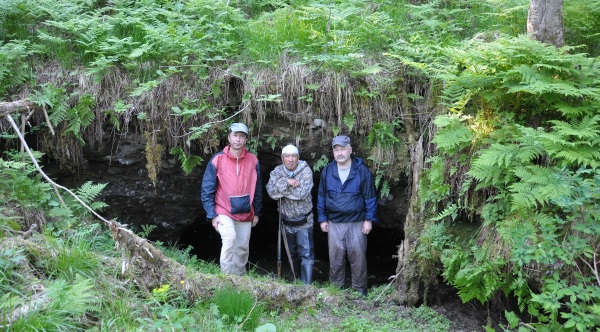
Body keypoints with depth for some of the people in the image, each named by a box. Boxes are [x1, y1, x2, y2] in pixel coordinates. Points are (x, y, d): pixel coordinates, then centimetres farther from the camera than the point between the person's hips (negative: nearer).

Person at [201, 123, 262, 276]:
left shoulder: (253, 160, 1)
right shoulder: (217, 160, -8)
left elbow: (257, 188, 9)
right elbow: (207, 189, -6)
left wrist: (256, 212, 10)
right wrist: (212, 215, -11)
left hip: (246, 213, 4)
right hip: (224, 212, -3)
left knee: (242, 248, 10)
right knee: (229, 239, -23)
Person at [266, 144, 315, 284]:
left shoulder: (306, 170, -13)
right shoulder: (277, 171, -4)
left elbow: (302, 193, -26)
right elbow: (271, 191, -19)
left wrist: (280, 189, -18)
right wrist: (287, 182, -30)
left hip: (303, 221, -4)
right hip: (286, 220, 4)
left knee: (306, 254, -4)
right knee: (292, 253, 18)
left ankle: (306, 284, 4)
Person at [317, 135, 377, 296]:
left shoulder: (362, 170, -7)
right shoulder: (327, 171, 1)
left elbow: (370, 197, -3)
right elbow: (321, 196, 9)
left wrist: (369, 219, -5)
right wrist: (322, 219, 7)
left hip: (357, 223, -2)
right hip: (334, 223, 2)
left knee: (358, 257, 3)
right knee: (335, 258, 9)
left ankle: (359, 289, 17)